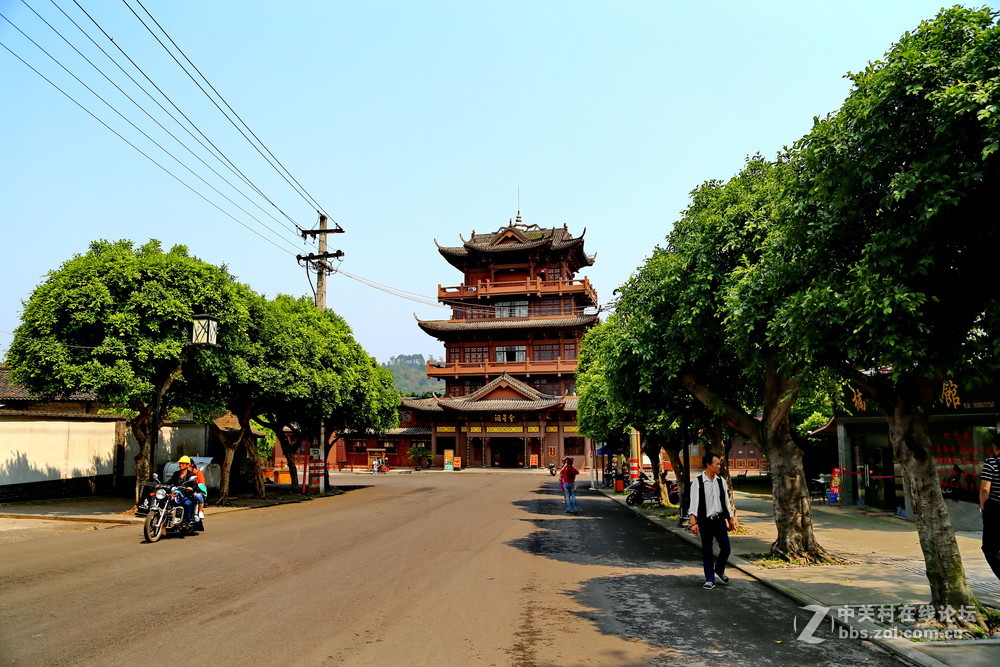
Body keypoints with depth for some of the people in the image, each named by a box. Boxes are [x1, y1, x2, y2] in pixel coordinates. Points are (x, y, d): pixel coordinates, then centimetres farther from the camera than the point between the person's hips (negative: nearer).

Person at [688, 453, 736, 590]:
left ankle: (719, 570, 32)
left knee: (726, 547, 4)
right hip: (705, 521, -4)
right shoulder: (698, 482, -9)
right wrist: (693, 522, -19)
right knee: (707, 551, 4)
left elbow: (726, 500, 13)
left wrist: (731, 518, 14)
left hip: (720, 519, 4)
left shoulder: (721, 481, 5)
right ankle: (710, 579, 17)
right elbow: (694, 502, -12)